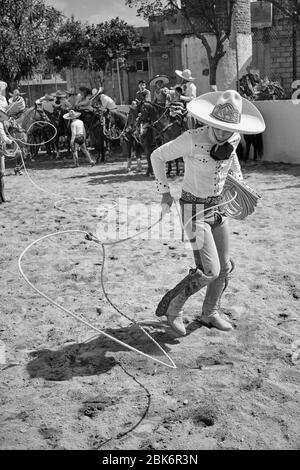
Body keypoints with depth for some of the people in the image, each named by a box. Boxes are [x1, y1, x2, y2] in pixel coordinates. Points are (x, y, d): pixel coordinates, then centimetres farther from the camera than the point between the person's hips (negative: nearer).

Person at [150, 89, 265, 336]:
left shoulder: (234, 138, -6)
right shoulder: (192, 139, -24)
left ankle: (210, 314, 34)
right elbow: (158, 156, -10)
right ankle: (172, 307, 9)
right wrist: (165, 192, -10)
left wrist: (239, 177, 13)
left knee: (225, 267, 13)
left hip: (218, 206, 7)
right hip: (194, 209, -7)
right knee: (209, 271, -12)